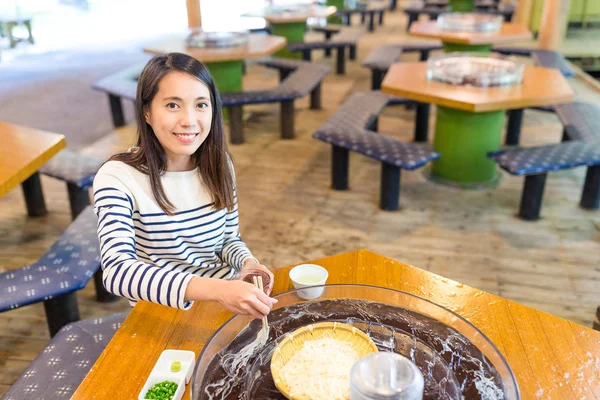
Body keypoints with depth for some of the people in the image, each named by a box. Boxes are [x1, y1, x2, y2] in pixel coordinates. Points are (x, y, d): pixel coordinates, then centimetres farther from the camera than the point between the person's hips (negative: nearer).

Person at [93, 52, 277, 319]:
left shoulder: (219, 164, -1)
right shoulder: (117, 177, -16)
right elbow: (117, 271, -29)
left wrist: (247, 263, -12)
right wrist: (216, 289, -41)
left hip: (226, 296, 5)